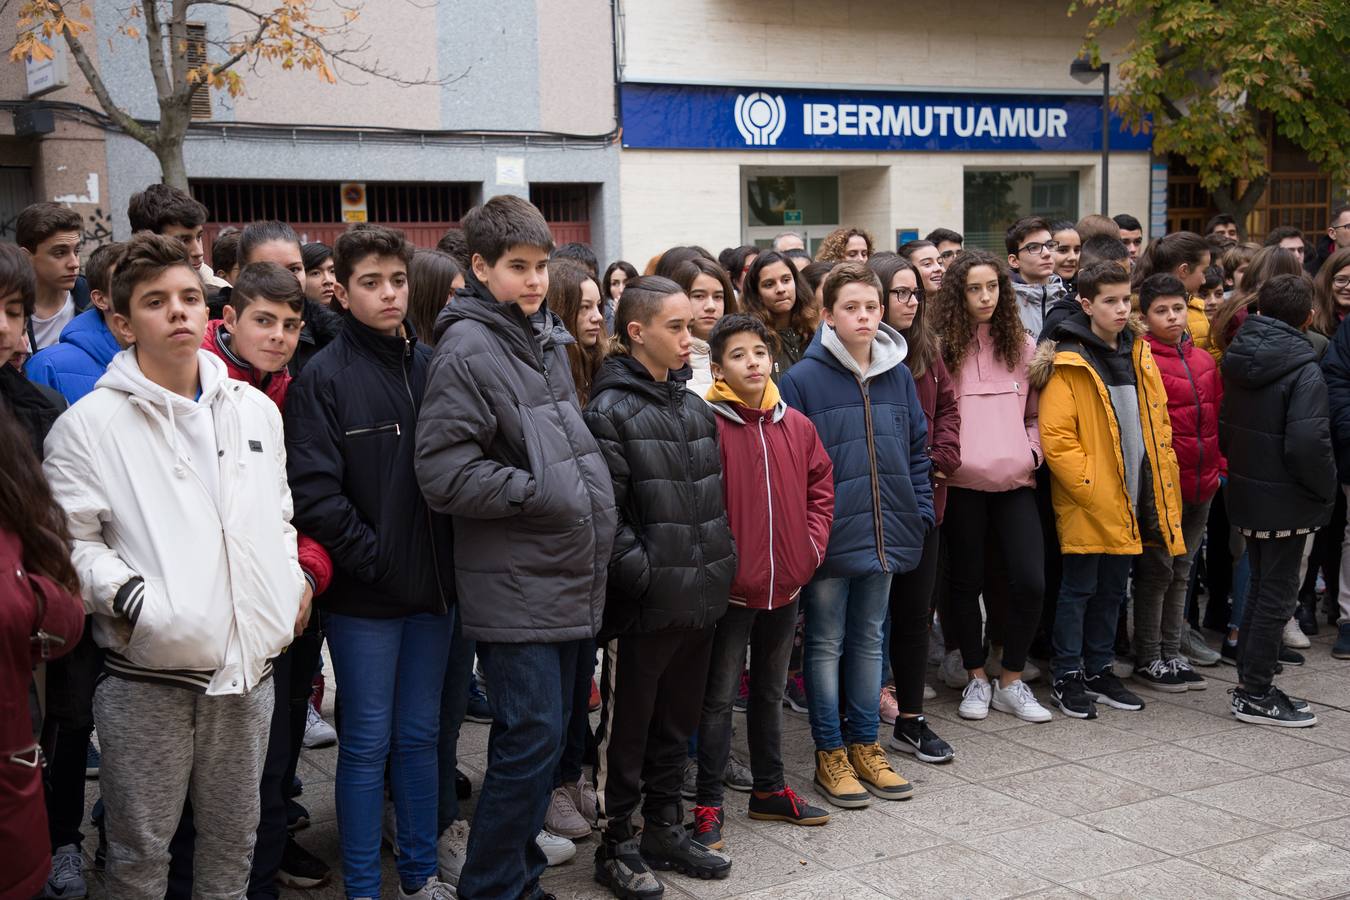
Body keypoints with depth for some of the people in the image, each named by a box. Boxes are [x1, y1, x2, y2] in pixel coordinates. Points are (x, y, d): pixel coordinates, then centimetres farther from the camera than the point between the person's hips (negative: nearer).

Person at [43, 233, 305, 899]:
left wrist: (294, 577, 7)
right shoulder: (90, 424, -4)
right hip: (147, 674, -4)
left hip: (248, 662, 4)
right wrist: (130, 598, -20)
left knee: (234, 838, 16)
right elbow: (71, 541, -7)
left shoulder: (255, 410, 11)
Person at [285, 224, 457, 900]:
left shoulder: (433, 367, 7)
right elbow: (313, 491, -13)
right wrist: (373, 558, -14)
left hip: (431, 588, 4)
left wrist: (447, 560, 0)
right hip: (364, 593, -4)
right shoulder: (324, 377, -7)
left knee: (420, 735, 14)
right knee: (368, 743, 4)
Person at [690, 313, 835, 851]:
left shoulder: (796, 425, 4)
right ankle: (709, 804, 14)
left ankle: (769, 789, 33)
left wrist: (810, 545, 3)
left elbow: (820, 485, 13)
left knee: (770, 692, 19)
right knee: (719, 698, 4)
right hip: (731, 587, -6)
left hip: (785, 585, 6)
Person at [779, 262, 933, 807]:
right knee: (826, 644, 7)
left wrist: (920, 512, 5)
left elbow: (918, 449, 12)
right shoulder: (804, 379, -11)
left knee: (868, 639, 16)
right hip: (829, 537, -5)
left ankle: (865, 745, 27)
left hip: (884, 534, 5)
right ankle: (830, 754, 18)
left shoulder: (897, 375, 5)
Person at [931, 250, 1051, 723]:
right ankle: (976, 678, 24)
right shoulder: (942, 347, 0)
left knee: (1030, 581, -5)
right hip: (961, 484, -2)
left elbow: (1035, 413, 16)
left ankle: (1011, 681, 12)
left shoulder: (1022, 345, 9)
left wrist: (1033, 451, 1)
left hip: (1015, 481, 2)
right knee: (967, 582, 7)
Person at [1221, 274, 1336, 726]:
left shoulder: (1238, 360, 5)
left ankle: (1251, 682, 27)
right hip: (1285, 501, -7)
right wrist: (1325, 488, -11)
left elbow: (1224, 429, 11)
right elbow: (1307, 444, -25)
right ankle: (1255, 696, 8)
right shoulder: (1303, 370, -18)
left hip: (1247, 493, 7)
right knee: (1278, 592, 2)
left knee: (1263, 586, 19)